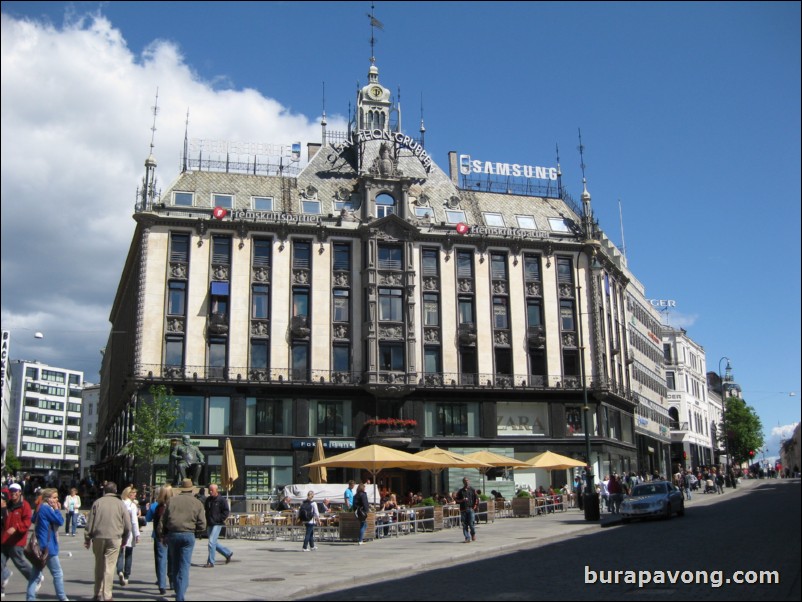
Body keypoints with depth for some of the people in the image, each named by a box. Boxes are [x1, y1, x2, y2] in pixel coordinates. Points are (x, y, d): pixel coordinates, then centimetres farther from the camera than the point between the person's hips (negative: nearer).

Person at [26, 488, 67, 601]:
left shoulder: (41, 508, 12)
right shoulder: (46, 508, -16)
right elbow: (60, 521, -16)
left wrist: (56, 510, 8)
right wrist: (57, 510, -2)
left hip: (40, 546, 9)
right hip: (48, 546, -9)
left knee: (35, 574, 7)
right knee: (58, 574, 3)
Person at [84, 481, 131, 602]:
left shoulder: (97, 503, 3)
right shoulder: (120, 504, 2)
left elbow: (90, 523, 2)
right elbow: (128, 525, 2)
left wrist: (87, 538, 10)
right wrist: (124, 539, 14)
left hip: (98, 538, 1)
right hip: (114, 538, -1)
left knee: (99, 566, 14)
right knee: (109, 567, 0)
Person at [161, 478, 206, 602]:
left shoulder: (171, 500, 5)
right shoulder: (197, 503, 2)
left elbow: (163, 520, 2)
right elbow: (202, 525, -3)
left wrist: (164, 534, 12)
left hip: (172, 534, 2)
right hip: (188, 535, -2)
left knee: (175, 565, 18)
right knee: (184, 566, 1)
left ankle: (178, 591, 26)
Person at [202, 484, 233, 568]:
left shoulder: (222, 500, -8)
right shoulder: (208, 500, 10)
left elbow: (226, 512, -9)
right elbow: (205, 509, 20)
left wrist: (220, 519, -16)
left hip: (217, 524, -7)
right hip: (209, 524, 7)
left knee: (211, 542, -13)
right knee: (214, 543, 13)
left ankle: (211, 562, -6)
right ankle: (228, 553, 30)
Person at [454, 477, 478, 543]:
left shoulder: (472, 490, 9)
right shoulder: (460, 491, 11)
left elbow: (476, 499, 10)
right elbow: (456, 500, 9)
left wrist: (475, 507, 0)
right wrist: (462, 500, -9)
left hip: (471, 509, -2)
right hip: (463, 510, 2)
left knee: (471, 523, -8)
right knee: (465, 524, -1)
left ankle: (473, 534, 18)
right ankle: (467, 538, 5)